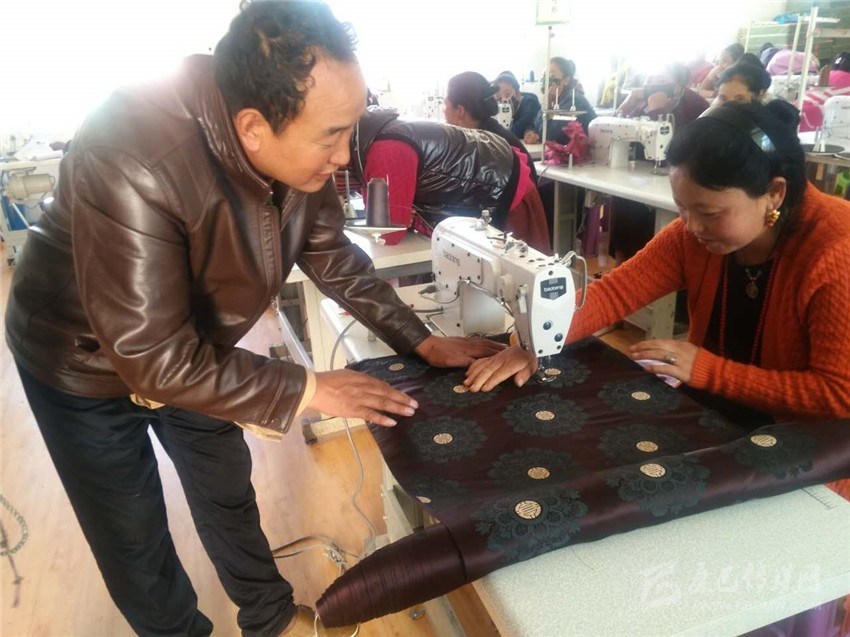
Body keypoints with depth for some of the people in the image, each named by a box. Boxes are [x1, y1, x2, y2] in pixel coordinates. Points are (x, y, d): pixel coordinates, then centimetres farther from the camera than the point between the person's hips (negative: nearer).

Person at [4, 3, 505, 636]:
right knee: (134, 541, 9)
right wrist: (307, 389, -28)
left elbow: (335, 260, -5)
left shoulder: (296, 146, -20)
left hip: (194, 349, 5)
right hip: (90, 360, -5)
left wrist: (423, 342, -8)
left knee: (229, 494, 19)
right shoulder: (132, 160, -40)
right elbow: (157, 361, -36)